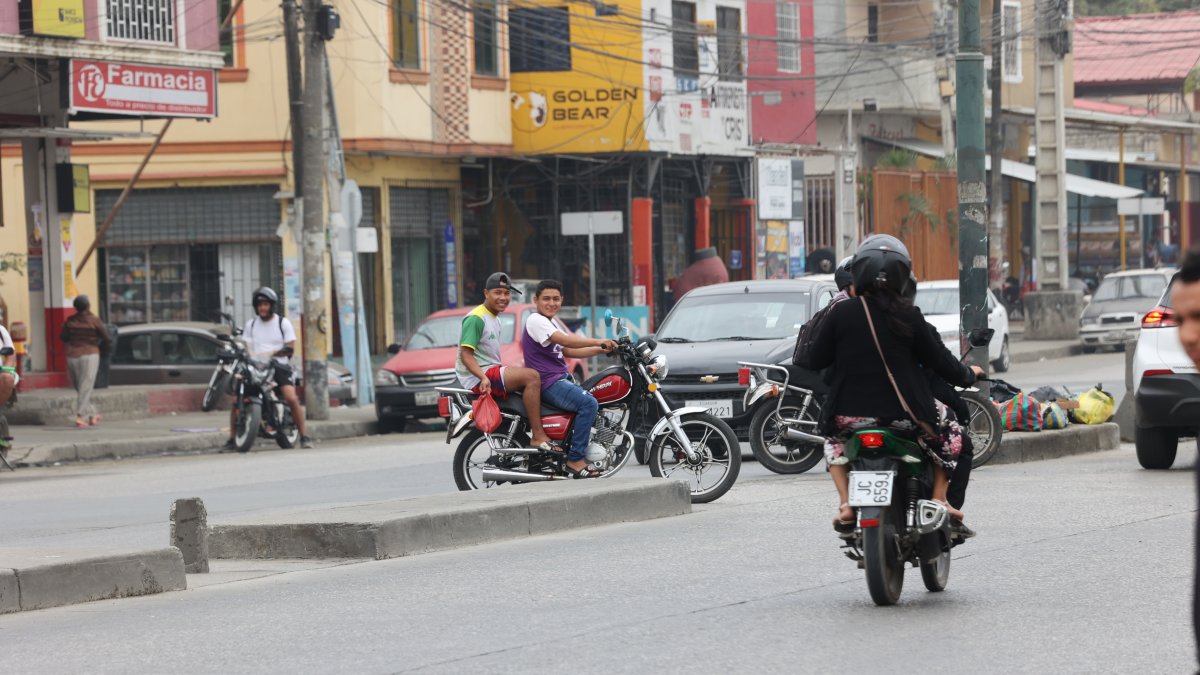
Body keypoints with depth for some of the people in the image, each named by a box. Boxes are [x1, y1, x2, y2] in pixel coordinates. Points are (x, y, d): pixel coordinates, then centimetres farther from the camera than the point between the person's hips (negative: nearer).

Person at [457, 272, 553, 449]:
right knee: (531, 377, -24)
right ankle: (538, 437, -26)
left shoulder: (495, 318, 19)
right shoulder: (476, 319, -13)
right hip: (477, 378, -11)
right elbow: (466, 354, -21)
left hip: (491, 371, 11)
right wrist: (483, 378, -33)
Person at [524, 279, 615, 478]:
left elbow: (568, 351, 20)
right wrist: (597, 341, -23)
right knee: (588, 403, -25)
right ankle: (575, 459, -26)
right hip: (548, 383, -11)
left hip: (561, 379, 11)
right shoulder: (535, 321, -11)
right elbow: (566, 341, -23)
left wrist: (600, 350, 10)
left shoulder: (550, 323, 22)